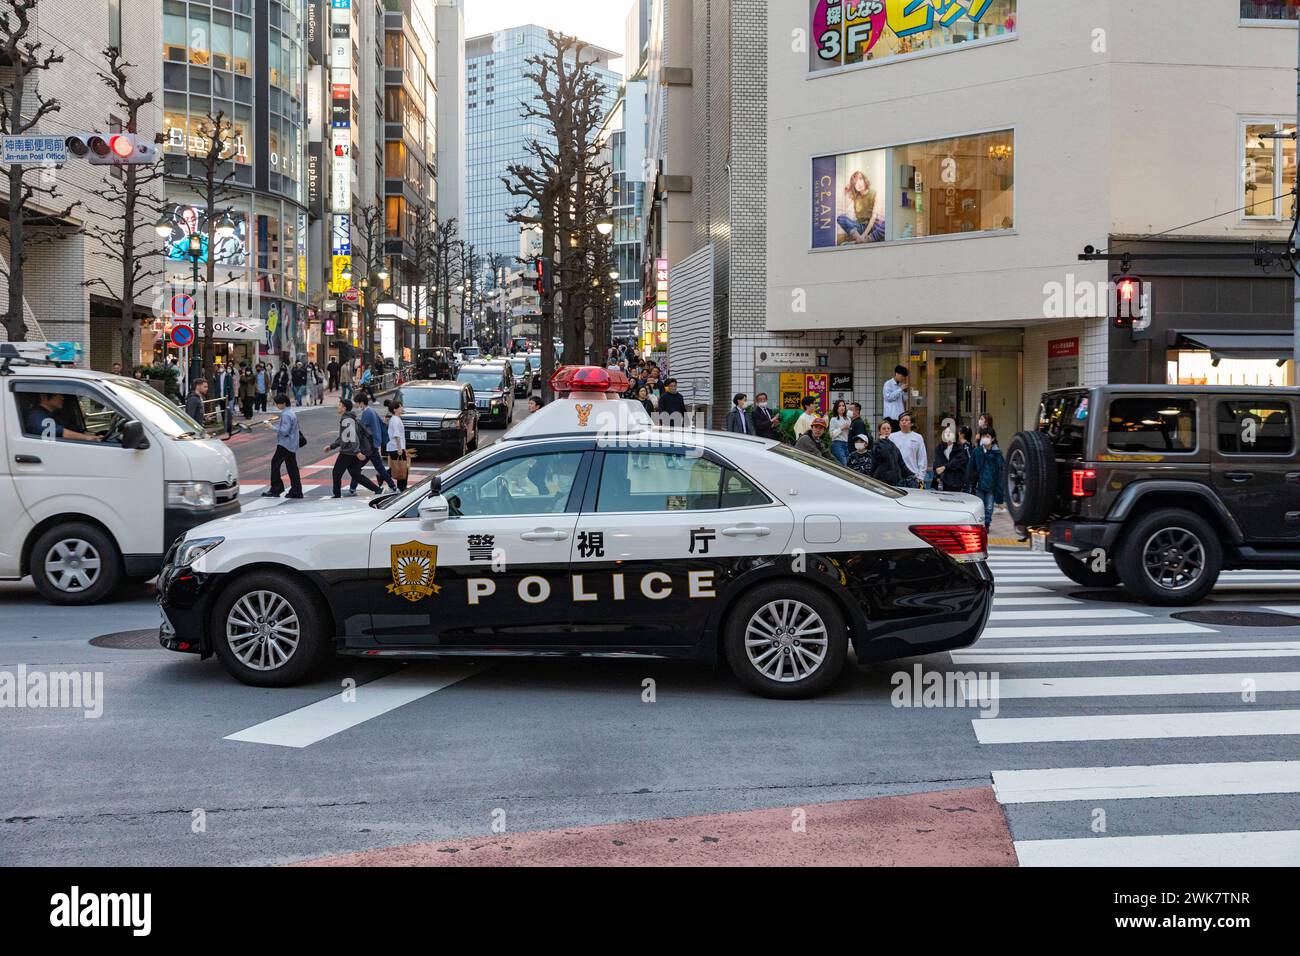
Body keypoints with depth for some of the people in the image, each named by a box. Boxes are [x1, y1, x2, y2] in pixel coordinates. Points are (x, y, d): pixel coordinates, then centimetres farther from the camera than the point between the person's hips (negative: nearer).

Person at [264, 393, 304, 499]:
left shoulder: (286, 415, -17)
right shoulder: (292, 412, 14)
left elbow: (284, 431, -23)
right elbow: (298, 427, 22)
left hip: (285, 444, -10)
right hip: (292, 445, 10)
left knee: (275, 463, -3)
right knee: (292, 467, 9)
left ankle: (275, 489, -3)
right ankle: (296, 491, 8)